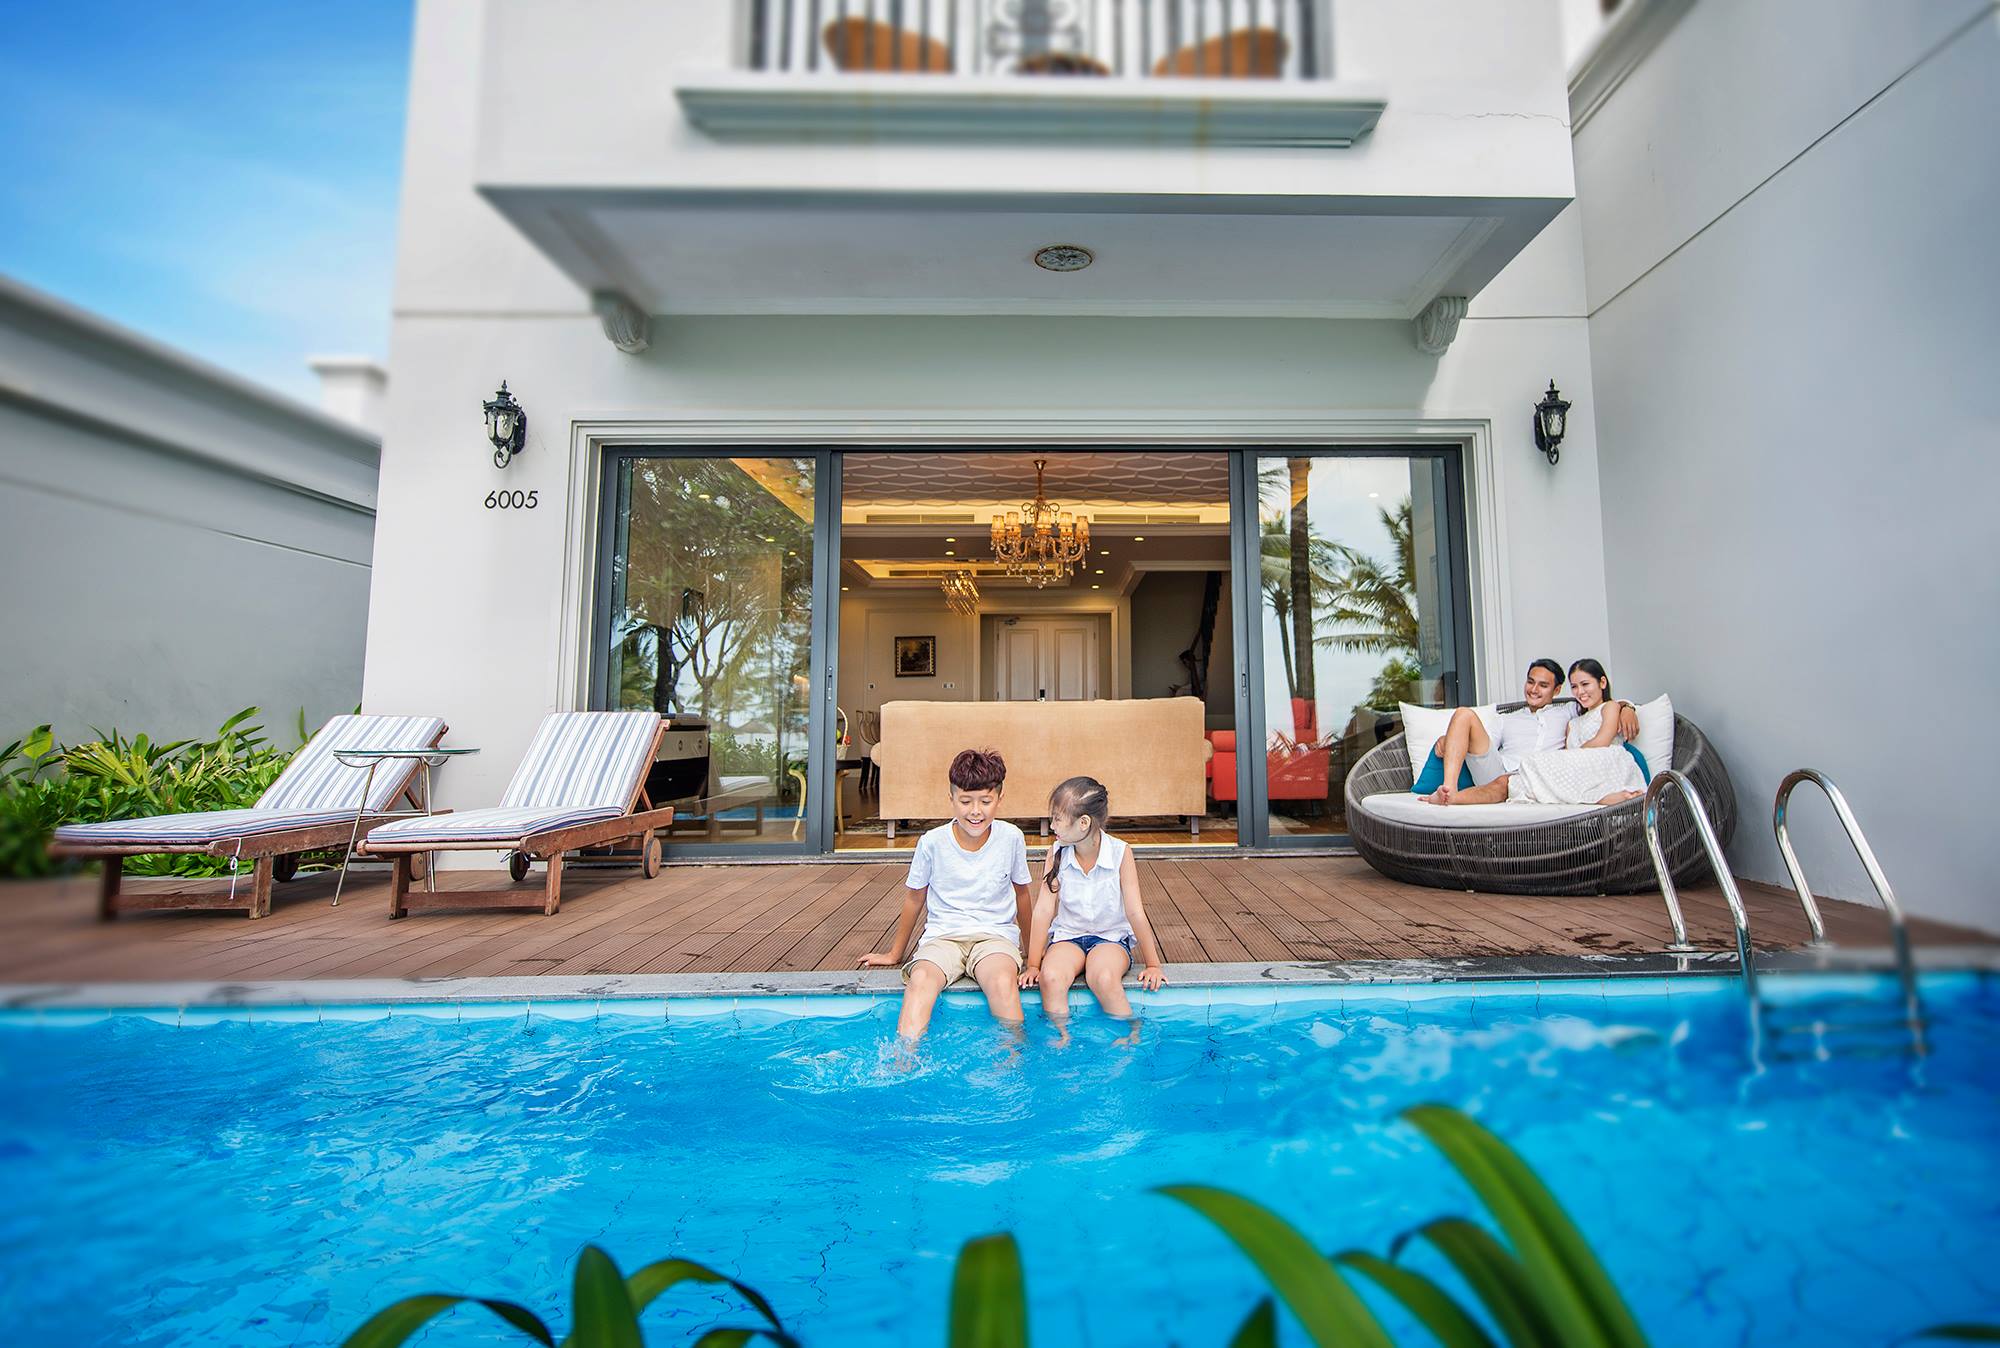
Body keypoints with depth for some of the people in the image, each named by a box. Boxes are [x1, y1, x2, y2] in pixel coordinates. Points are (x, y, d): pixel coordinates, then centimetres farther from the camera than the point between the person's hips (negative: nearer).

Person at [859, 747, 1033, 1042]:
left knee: (1003, 980, -33)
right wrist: (895, 953, 20)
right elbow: (914, 898, 10)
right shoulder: (932, 843, -5)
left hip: (996, 935, 0)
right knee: (921, 979, -32)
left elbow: (1021, 892, 13)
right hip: (942, 936, 0)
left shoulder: (1011, 838, -3)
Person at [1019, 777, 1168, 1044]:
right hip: (1067, 935, 2)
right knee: (1051, 978, -30)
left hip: (1111, 936, -2)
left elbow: (1135, 912, -10)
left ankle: (1132, 1035, -12)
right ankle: (1062, 1039, -13)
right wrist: (1033, 964, -8)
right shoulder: (1056, 854, -6)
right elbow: (1044, 910, -7)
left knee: (1103, 977, -34)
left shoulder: (1120, 853, -13)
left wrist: (1153, 964, -6)